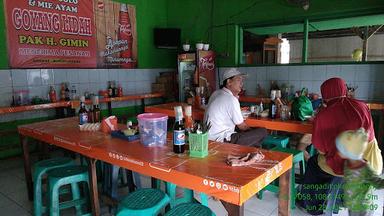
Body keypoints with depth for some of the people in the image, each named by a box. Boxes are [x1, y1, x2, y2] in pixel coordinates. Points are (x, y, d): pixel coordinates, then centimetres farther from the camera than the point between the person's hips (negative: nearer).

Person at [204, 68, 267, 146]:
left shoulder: (216, 93, 9)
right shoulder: (231, 99, -17)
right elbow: (242, 126, -8)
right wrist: (252, 131, 13)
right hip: (222, 141, -10)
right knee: (262, 132, -9)